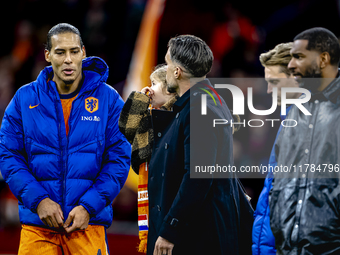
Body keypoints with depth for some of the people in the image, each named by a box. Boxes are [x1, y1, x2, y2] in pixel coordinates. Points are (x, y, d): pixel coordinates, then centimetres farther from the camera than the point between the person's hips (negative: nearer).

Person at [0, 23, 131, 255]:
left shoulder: (108, 99, 3)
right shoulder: (24, 99, 6)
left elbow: (119, 158, 1)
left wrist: (88, 206, -9)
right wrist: (38, 200, -9)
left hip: (88, 221, -1)